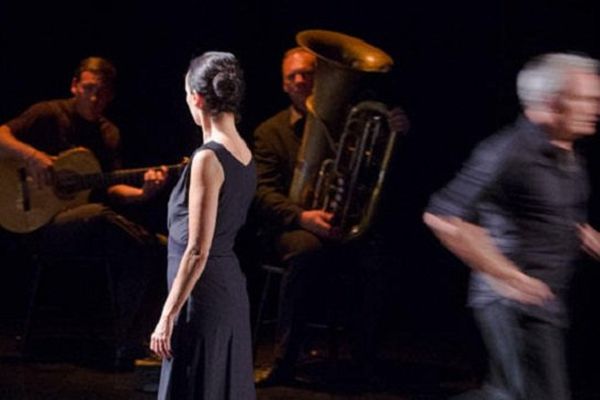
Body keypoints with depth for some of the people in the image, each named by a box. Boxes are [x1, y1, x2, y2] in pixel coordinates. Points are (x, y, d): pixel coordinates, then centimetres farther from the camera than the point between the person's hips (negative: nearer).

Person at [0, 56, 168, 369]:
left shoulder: (109, 134, 16)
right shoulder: (50, 115, -2)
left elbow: (109, 189, 8)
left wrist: (141, 193, -11)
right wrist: (30, 155, -28)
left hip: (91, 230, 6)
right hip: (44, 224, -6)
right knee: (98, 215, -37)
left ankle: (124, 346, -14)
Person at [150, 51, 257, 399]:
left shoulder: (208, 159, -18)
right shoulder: (244, 154, 7)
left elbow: (197, 251, -20)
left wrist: (167, 317, -17)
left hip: (203, 293, -9)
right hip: (231, 289, 9)